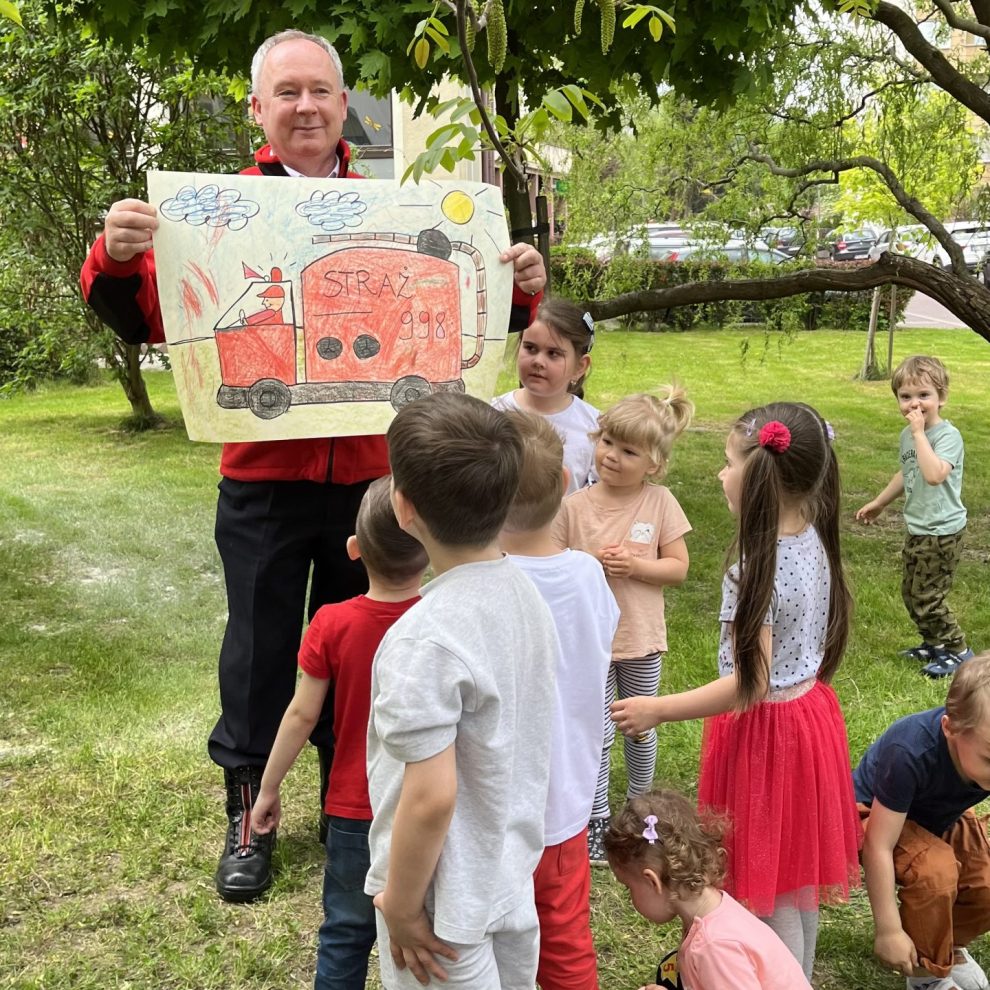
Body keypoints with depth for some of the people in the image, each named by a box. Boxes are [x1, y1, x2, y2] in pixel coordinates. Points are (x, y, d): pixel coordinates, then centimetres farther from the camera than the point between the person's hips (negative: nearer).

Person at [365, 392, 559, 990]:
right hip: (515, 872, 7)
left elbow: (431, 798, -29)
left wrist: (401, 906, -15)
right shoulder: (525, 594, -5)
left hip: (451, 898, -7)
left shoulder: (425, 641, -30)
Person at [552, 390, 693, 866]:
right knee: (597, 734, 5)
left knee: (640, 728, 19)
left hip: (642, 637, 1)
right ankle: (596, 822, 19)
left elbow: (679, 567, -6)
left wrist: (635, 565, -21)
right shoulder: (574, 506, -9)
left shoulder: (660, 503, -8)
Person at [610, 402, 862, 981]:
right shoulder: (814, 542, -2)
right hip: (811, 712, 9)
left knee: (769, 891, 8)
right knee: (799, 870, 24)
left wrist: (658, 711, -20)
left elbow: (749, 684, -26)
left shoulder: (758, 573, -27)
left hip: (766, 732, -9)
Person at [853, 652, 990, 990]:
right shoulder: (911, 754, -41)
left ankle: (949, 943, 20)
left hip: (942, 817, 5)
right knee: (936, 869, -30)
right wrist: (889, 930, -27)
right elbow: (879, 847, -32)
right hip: (875, 814, -5)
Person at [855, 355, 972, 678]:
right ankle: (934, 642, 34)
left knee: (927, 598, -3)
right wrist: (879, 502, 30)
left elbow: (934, 475, -38)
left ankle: (957, 650, 15)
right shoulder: (907, 435, 5)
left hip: (942, 532, -8)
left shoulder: (948, 435, -20)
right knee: (911, 593, 16)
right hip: (917, 529, 8)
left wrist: (920, 432, -32)